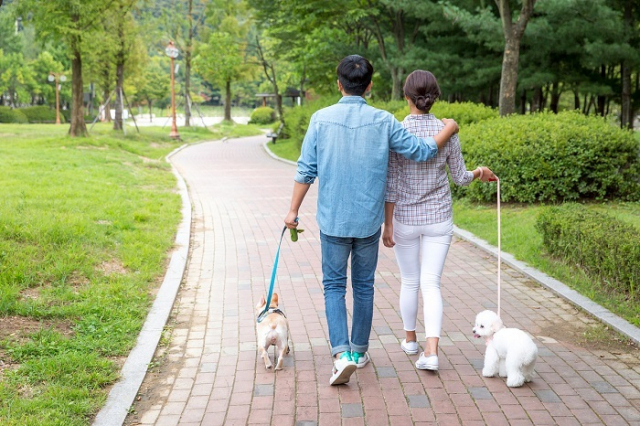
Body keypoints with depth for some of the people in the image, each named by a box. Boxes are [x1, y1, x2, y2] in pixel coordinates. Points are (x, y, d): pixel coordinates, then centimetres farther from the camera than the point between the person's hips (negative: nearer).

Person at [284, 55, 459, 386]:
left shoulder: (321, 119, -7)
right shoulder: (383, 122, -6)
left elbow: (306, 171, -5)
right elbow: (420, 151, 0)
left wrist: (293, 210, 6)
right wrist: (448, 131, 18)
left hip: (333, 220, -1)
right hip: (369, 221, 1)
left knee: (334, 286, 8)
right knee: (363, 286, 15)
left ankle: (342, 353, -8)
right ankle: (359, 350, 27)